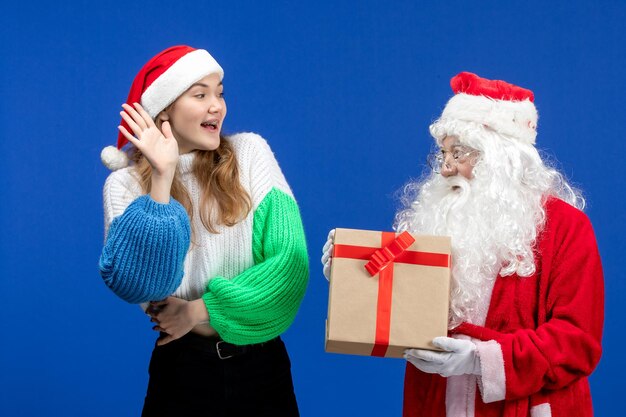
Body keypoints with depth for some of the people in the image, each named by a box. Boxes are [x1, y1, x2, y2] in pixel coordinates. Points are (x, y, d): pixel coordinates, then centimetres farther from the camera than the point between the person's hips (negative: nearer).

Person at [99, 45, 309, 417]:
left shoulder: (249, 151, -4)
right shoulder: (126, 183, -5)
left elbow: (290, 259, -11)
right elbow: (139, 284, -18)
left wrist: (199, 311, -13)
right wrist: (162, 177, -22)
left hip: (264, 362, 1)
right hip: (184, 369, -1)